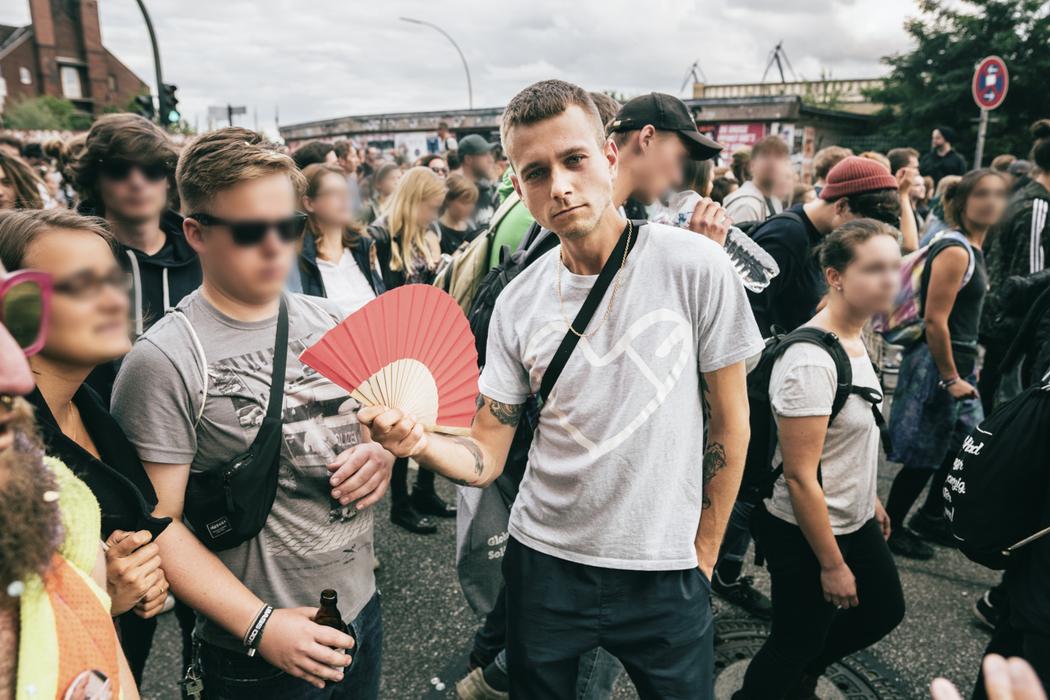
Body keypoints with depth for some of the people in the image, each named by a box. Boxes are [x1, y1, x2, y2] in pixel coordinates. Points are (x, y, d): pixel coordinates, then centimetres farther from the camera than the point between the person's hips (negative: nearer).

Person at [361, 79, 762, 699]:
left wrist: (704, 553, 1)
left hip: (666, 569, -1)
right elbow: (486, 458, -3)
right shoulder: (517, 305, -5)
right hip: (544, 561, 2)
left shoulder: (695, 265, -13)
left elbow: (730, 422, -4)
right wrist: (421, 443, -24)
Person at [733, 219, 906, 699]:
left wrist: (869, 497, 19)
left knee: (885, 609, 25)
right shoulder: (811, 362, -29)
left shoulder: (854, 339, 0)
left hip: (855, 521, 9)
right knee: (798, 640, 9)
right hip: (806, 532, -9)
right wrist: (832, 564, -19)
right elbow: (799, 476, -26)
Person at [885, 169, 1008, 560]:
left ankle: (930, 518, 35)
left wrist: (966, 367, 19)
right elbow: (934, 321, -23)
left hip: (958, 363, 10)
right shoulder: (955, 251, -18)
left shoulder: (973, 248, 12)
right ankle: (891, 528, 16)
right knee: (925, 458, 0)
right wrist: (949, 377, -18)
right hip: (937, 365, -10)